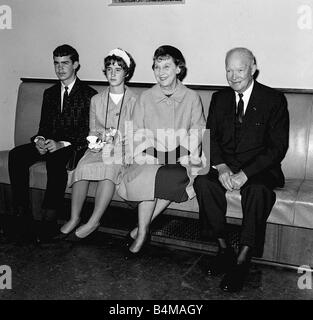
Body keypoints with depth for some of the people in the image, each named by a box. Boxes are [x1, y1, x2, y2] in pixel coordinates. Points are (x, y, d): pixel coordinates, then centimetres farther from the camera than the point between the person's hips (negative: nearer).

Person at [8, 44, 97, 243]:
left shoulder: (89, 94, 0)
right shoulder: (50, 93, 20)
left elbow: (88, 132, -7)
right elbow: (44, 125, 18)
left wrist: (62, 144, -22)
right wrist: (39, 140, -7)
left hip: (74, 147, -5)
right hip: (48, 144, 6)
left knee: (56, 160, -38)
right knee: (16, 155, -22)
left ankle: (49, 219, -33)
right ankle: (22, 211, -19)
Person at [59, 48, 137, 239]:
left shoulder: (135, 101, 4)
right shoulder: (96, 100, 15)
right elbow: (93, 130, 17)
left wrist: (121, 142, -15)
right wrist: (95, 142, -5)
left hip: (124, 150, -3)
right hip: (99, 149, 3)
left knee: (110, 168, -35)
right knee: (83, 166, -28)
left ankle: (94, 221, -28)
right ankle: (74, 218, -18)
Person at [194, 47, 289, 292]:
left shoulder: (274, 99, -1)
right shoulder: (219, 98, 12)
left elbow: (278, 147, -8)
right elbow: (210, 137, 6)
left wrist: (245, 173, -21)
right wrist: (220, 167, -15)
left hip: (259, 168, -3)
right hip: (225, 165, 4)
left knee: (258, 190, -36)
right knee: (203, 181, -27)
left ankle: (243, 259, -24)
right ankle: (224, 247, -14)